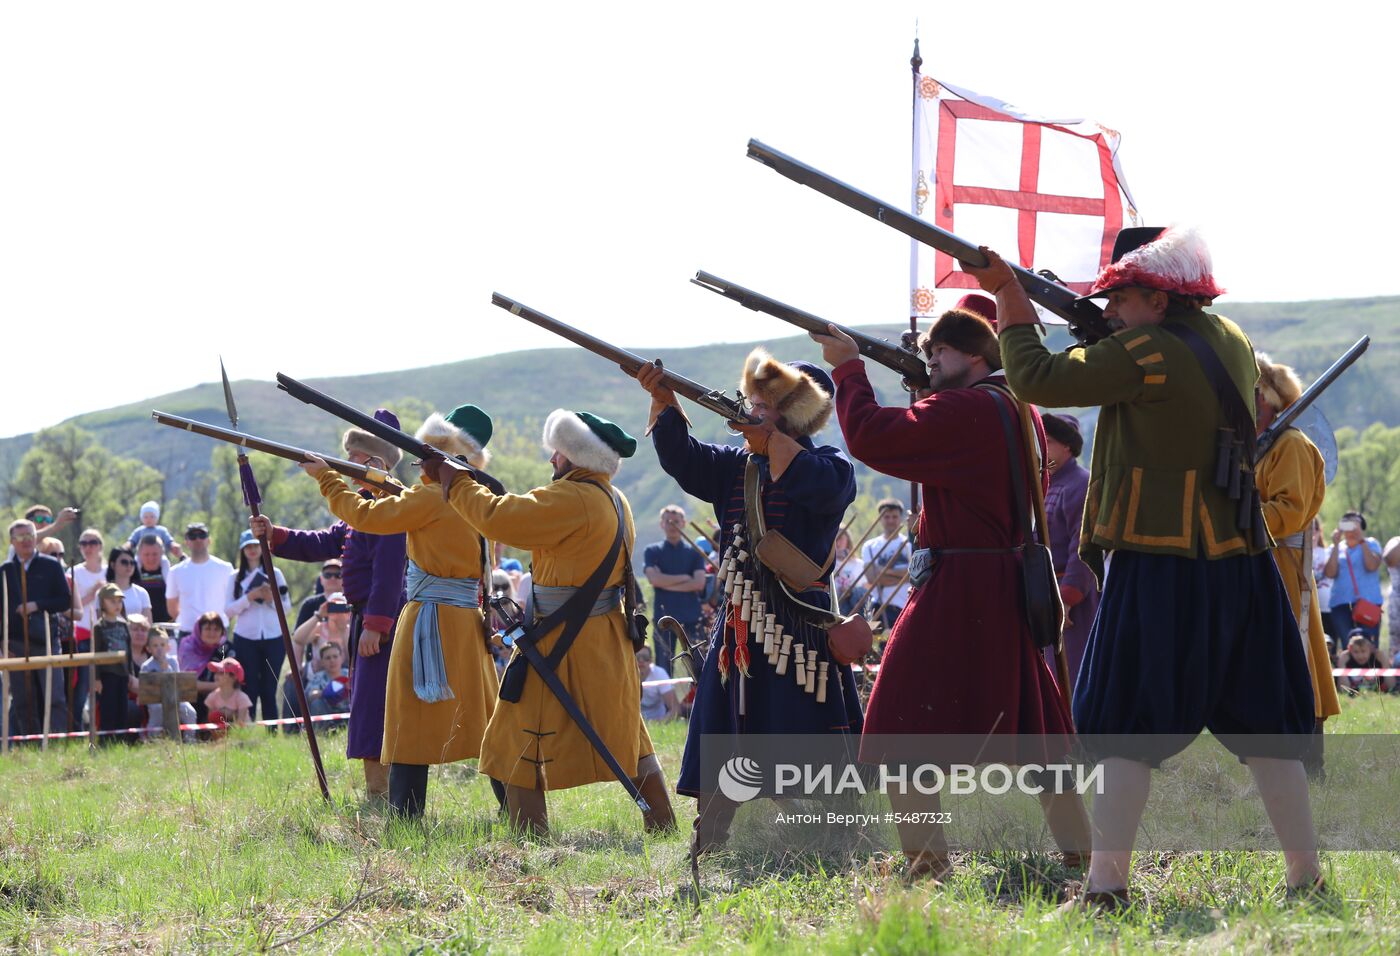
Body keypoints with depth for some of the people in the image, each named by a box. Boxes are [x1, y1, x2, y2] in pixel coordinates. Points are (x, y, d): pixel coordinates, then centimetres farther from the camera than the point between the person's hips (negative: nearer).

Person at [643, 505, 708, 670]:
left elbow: (699, 583, -5)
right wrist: (684, 578, -6)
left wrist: (667, 583, -6)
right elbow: (654, 579, -9)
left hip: (691, 617, 1)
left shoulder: (694, 552, 8)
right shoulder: (652, 551, 6)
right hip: (663, 617, -1)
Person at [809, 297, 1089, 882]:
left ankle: (926, 857, -12)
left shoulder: (963, 410, -15)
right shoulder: (1022, 412, 14)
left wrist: (848, 368, -9)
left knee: (903, 727, -5)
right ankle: (1078, 849, 20)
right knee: (1028, 723, 17)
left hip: (959, 591, -9)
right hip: (1011, 587, 9)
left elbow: (874, 438, -19)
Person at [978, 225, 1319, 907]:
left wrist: (1009, 297, -2)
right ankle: (1307, 877, 13)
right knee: (1263, 729, 11)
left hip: (1158, 572, -6)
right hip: (1241, 568, 6)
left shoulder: (1143, 353, -14)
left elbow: (1036, 379, -13)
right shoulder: (1230, 341, 9)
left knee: (1125, 729, -1)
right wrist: (1113, 331, 17)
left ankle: (1105, 883, -8)